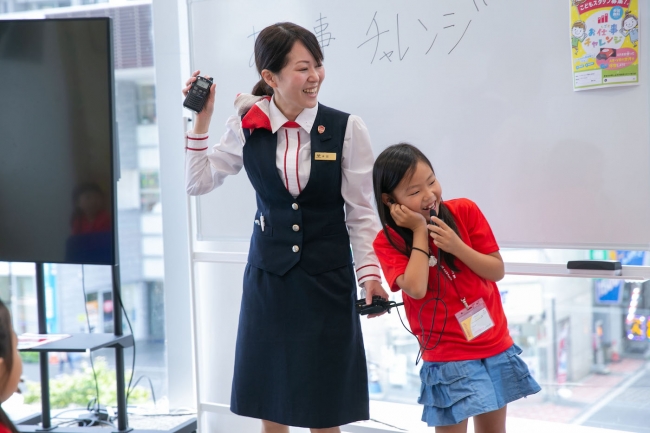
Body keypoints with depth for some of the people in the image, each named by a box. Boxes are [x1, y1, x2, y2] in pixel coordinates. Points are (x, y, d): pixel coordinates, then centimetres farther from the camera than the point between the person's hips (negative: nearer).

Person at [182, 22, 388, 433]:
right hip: (267, 277, 2)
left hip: (328, 279, -2)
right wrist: (201, 121, -3)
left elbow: (360, 211, -3)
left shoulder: (347, 128, -8)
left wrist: (370, 273, -11)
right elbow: (198, 183, 5)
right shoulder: (248, 126, -2)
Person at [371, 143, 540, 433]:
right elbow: (416, 288, -26)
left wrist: (456, 246, -19)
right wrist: (419, 231, -18)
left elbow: (497, 271, -3)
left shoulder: (465, 211, -5)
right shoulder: (387, 242, -11)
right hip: (448, 360, -3)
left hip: (496, 349, 3)